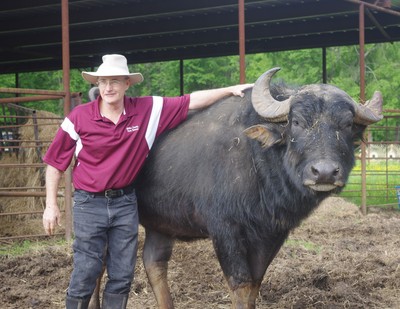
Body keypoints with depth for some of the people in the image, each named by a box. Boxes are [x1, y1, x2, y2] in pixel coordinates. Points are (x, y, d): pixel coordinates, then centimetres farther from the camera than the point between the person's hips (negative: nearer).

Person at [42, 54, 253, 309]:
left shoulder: (148, 110, -5)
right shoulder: (79, 118, -9)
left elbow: (193, 101, 0)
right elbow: (55, 162, -1)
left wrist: (231, 90, -4)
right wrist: (51, 205, -2)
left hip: (125, 202, 2)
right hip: (89, 203, -2)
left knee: (122, 275, 9)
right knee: (85, 274, 1)